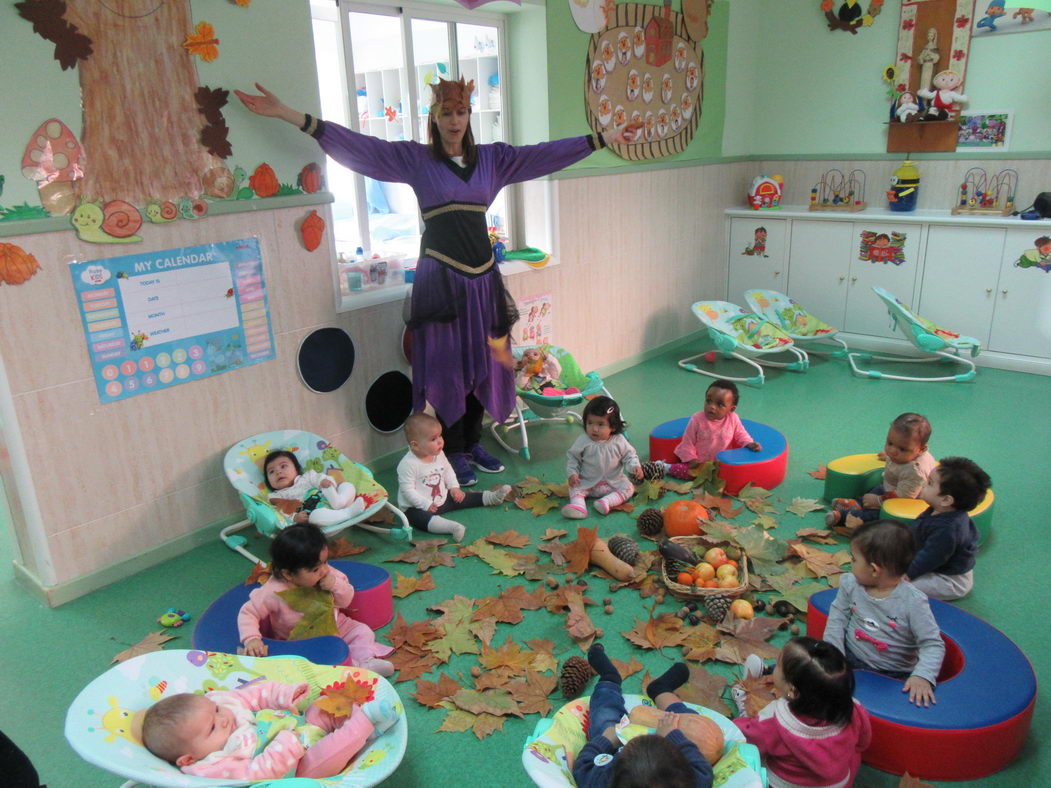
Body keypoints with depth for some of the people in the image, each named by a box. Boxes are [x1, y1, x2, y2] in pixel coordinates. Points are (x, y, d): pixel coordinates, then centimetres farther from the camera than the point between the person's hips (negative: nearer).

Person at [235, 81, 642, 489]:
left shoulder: (493, 157, 11)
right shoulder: (415, 158, 0)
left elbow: (548, 152, 10)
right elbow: (357, 145, -5)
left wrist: (604, 138, 8)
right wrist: (288, 115, -12)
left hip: (482, 275, 4)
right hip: (441, 275, -4)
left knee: (482, 362, 9)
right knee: (447, 365, 0)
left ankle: (474, 443, 25)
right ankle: (455, 453, 13)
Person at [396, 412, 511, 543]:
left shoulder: (439, 454, -2)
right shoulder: (407, 464, -26)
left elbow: (447, 470, 16)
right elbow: (407, 490, -24)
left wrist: (454, 487, 3)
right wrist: (426, 505, -25)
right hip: (416, 507, -8)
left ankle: (492, 497, 21)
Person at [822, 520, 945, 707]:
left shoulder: (913, 602, -19)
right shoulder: (850, 584, -7)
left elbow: (933, 644, -16)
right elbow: (838, 618, 2)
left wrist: (922, 676, -31)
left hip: (893, 675, -3)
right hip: (850, 659, 3)